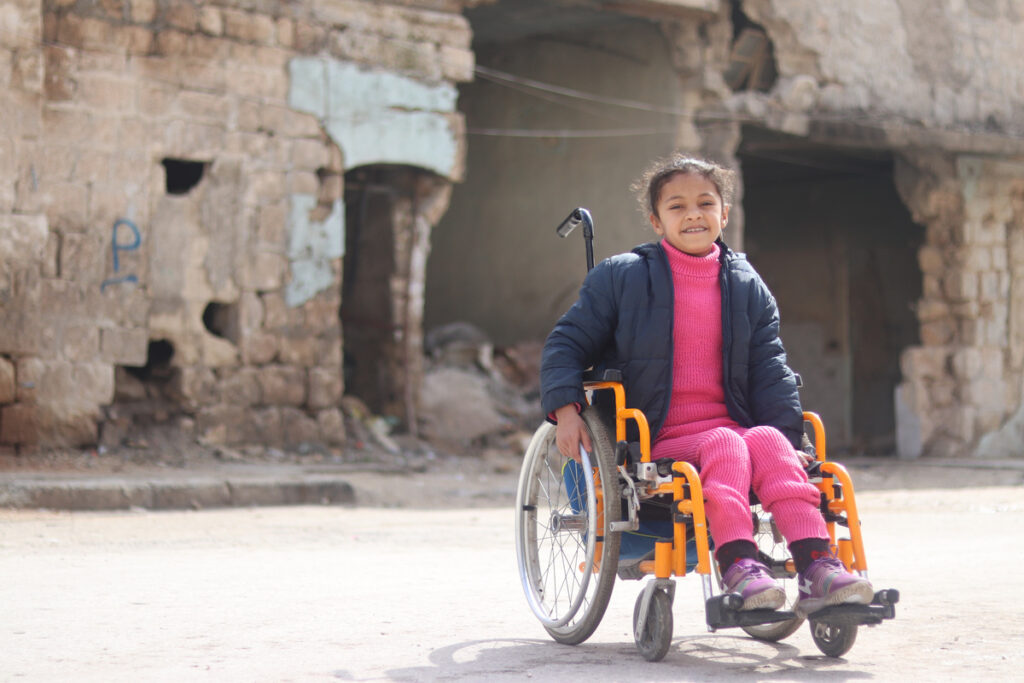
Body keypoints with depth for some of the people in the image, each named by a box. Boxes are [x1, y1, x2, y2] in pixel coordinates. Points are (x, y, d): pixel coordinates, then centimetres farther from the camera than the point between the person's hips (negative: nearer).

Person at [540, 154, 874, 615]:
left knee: (769, 441, -31)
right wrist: (565, 409, -9)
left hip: (730, 421, 3)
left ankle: (817, 568, -44)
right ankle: (738, 568, -49)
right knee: (726, 446, -34)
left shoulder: (748, 287, 14)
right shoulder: (620, 277, 6)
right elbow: (568, 342, 7)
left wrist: (788, 436, -1)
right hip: (655, 441, -3)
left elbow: (770, 370, 12)